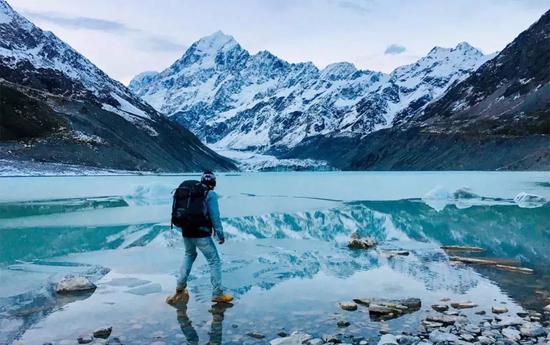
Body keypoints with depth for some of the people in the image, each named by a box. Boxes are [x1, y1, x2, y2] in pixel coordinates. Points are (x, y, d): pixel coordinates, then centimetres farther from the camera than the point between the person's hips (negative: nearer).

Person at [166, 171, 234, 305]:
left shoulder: (188, 191, 11)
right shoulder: (210, 194, -8)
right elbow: (215, 216, -11)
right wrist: (220, 234, -2)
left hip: (186, 232, 6)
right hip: (202, 234, -6)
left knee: (189, 255, 31)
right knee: (214, 261, 4)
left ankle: (181, 286, 33)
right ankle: (217, 294, 4)